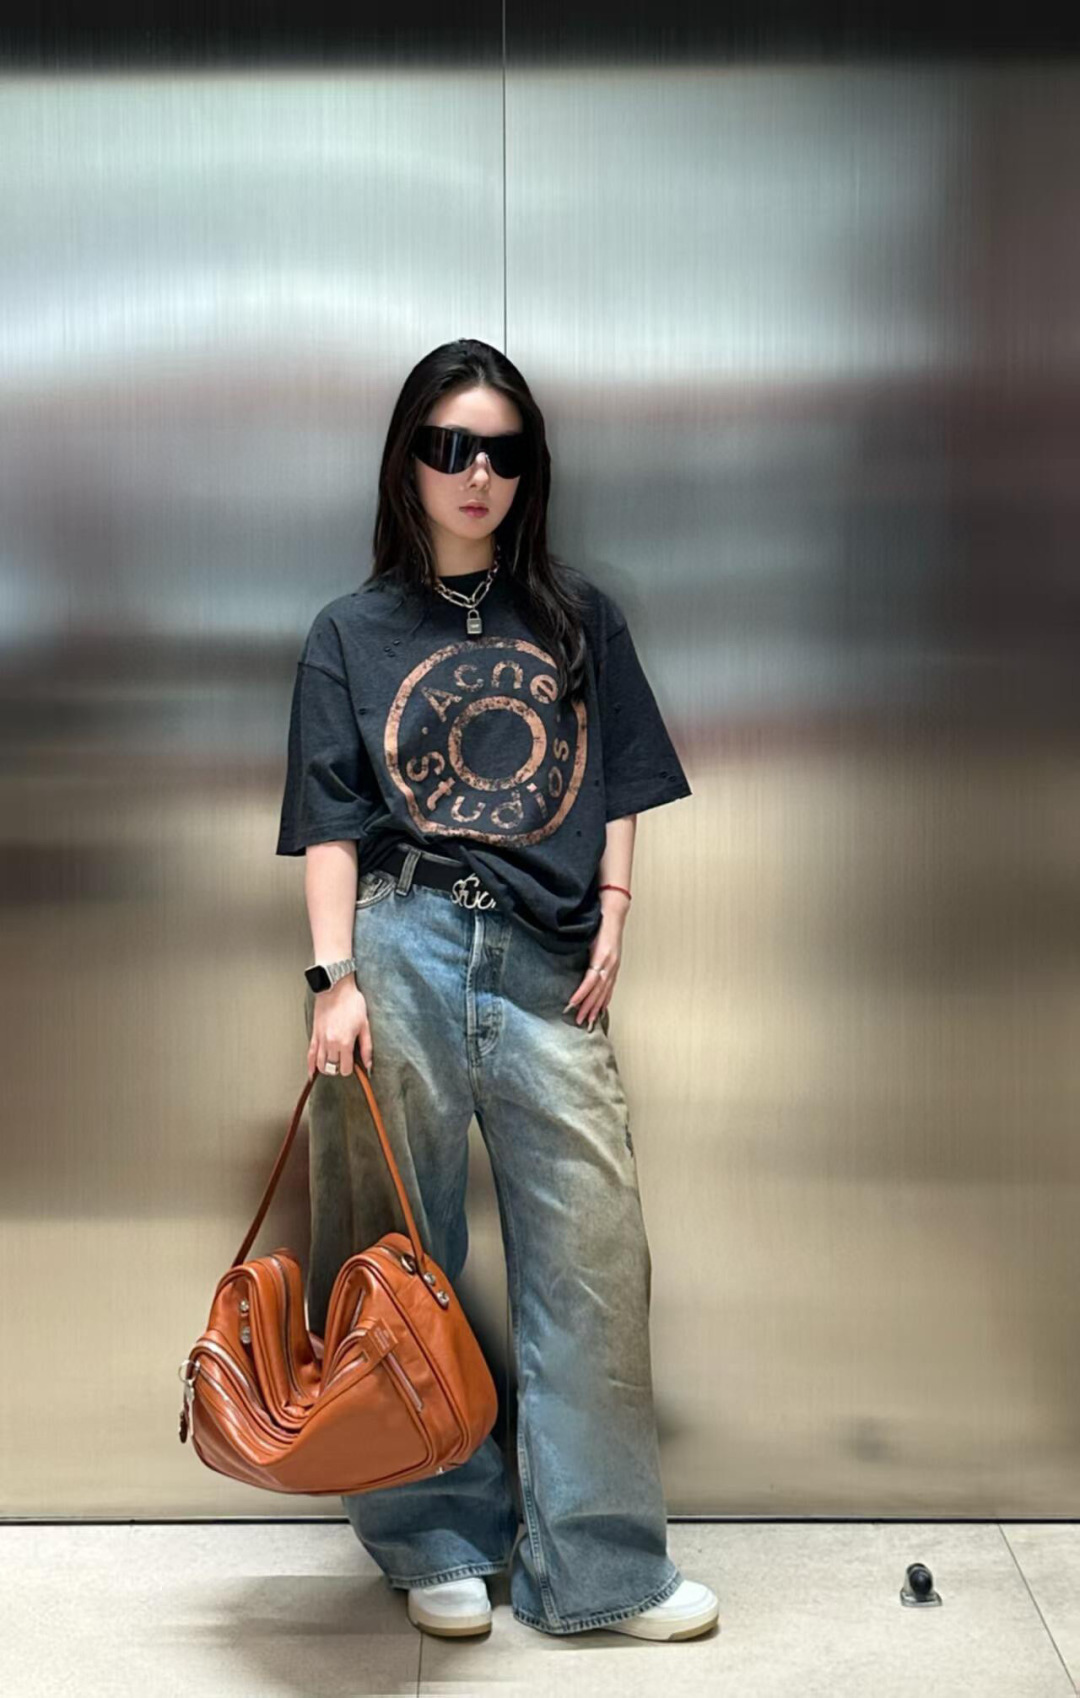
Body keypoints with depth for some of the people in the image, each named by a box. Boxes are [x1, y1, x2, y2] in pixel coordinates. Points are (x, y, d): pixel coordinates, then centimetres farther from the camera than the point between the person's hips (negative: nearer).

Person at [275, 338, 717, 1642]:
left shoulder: (580, 620, 15)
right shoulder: (352, 632, 9)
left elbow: (619, 792, 15)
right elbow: (330, 824, 2)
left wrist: (611, 922, 2)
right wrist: (335, 976, -8)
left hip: (548, 965, 2)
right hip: (403, 948, -1)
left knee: (593, 1257, -1)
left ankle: (598, 1564, 12)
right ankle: (437, 1546, 23)